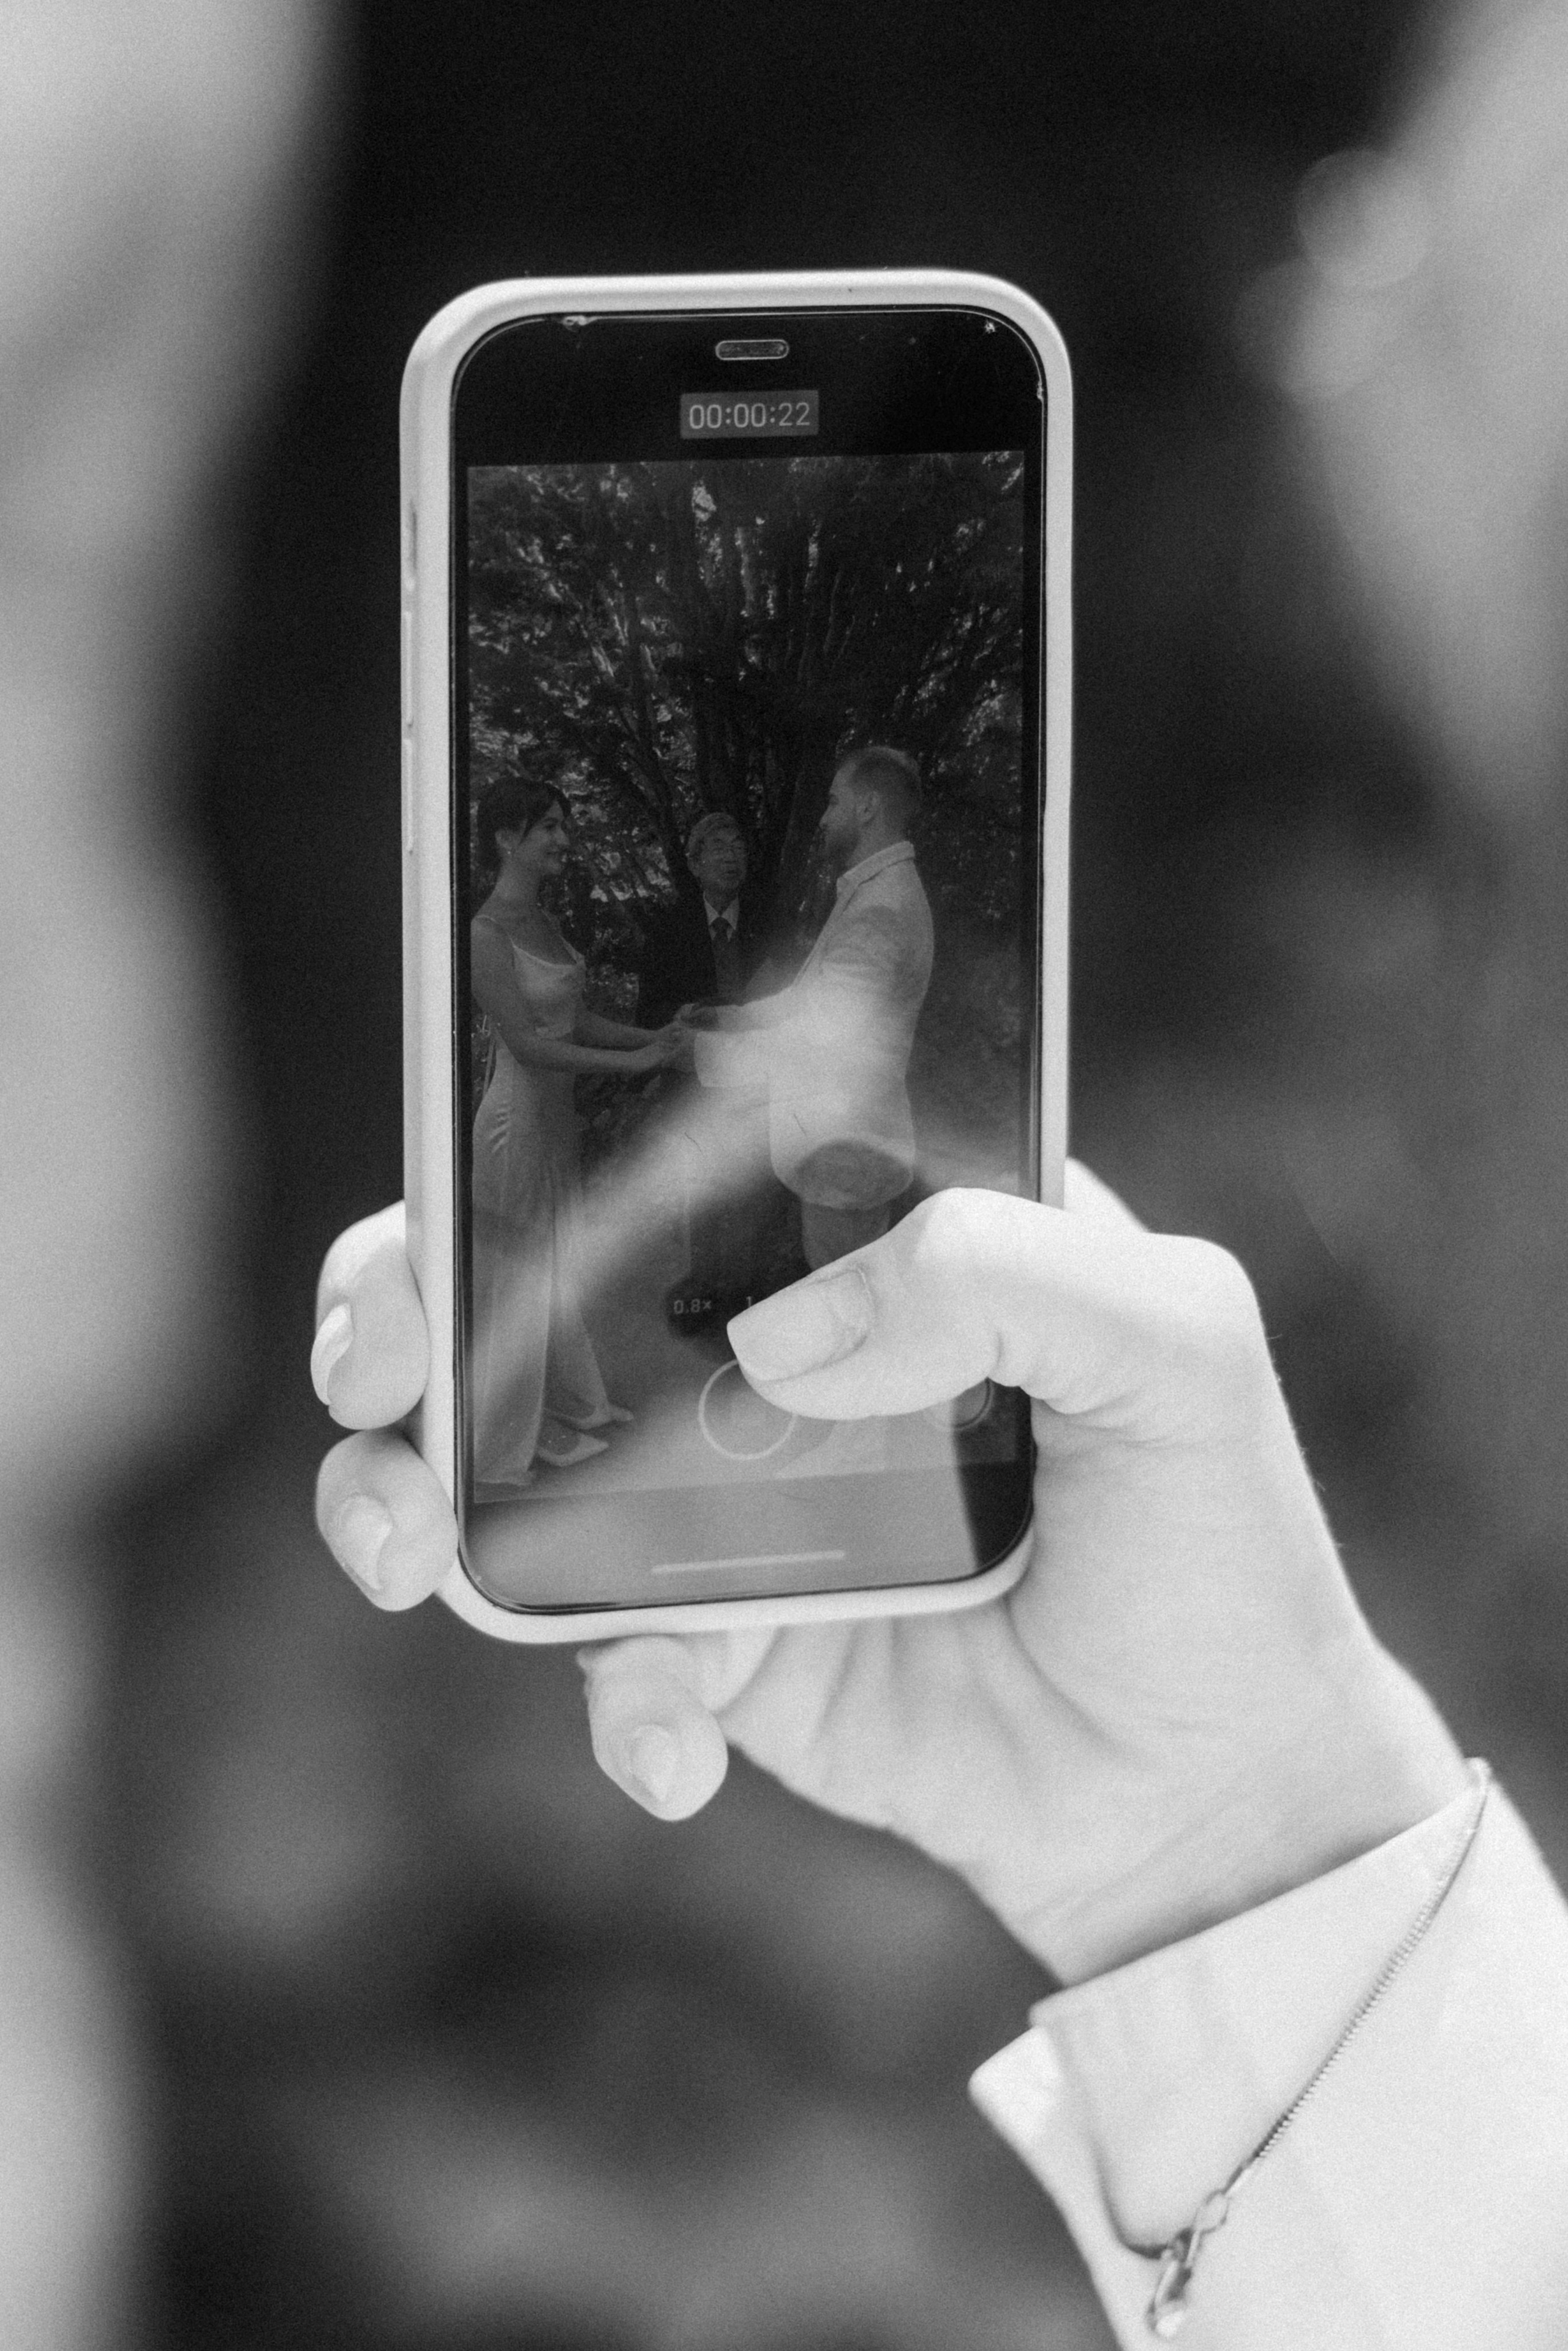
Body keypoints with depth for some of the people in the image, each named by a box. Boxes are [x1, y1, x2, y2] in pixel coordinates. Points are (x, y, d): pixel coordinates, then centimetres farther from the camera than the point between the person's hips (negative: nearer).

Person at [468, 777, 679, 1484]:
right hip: (517, 1117, -9)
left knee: (556, 1266, 19)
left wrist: (654, 1036, -1)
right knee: (513, 1275, 2)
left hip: (554, 1115, 9)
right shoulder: (488, 934, -20)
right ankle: (509, 1439, 13)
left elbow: (574, 1021, 12)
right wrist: (631, 1062, -23)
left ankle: (563, 1407, 32)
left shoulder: (543, 922, 8)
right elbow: (527, 1042, -24)